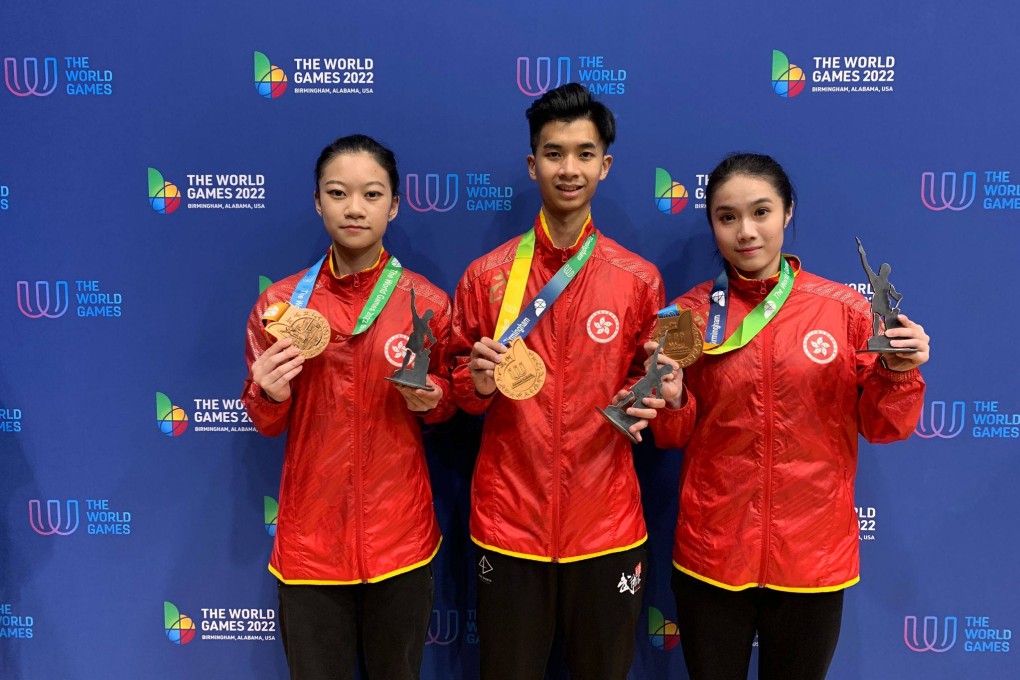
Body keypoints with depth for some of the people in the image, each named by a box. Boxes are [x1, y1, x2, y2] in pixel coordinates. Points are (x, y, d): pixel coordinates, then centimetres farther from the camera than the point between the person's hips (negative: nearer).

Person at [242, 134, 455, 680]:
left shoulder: (428, 303, -5)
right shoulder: (279, 303, -3)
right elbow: (265, 424, 5)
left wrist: (430, 398, -12)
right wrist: (270, 397, -17)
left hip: (400, 537, 0)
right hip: (309, 537, 0)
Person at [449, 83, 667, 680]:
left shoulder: (639, 279, -1)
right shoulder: (487, 276, -1)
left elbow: (646, 381, 10)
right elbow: (460, 386, 8)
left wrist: (644, 404, -11)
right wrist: (480, 383, -13)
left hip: (606, 524, 0)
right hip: (509, 523, 0)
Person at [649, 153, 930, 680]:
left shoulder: (845, 309, -6)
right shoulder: (689, 315, -4)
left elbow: (879, 426, 1)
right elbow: (674, 436, 4)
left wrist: (896, 375, -17)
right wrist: (671, 399, -16)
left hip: (814, 555, 0)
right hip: (710, 554, 0)